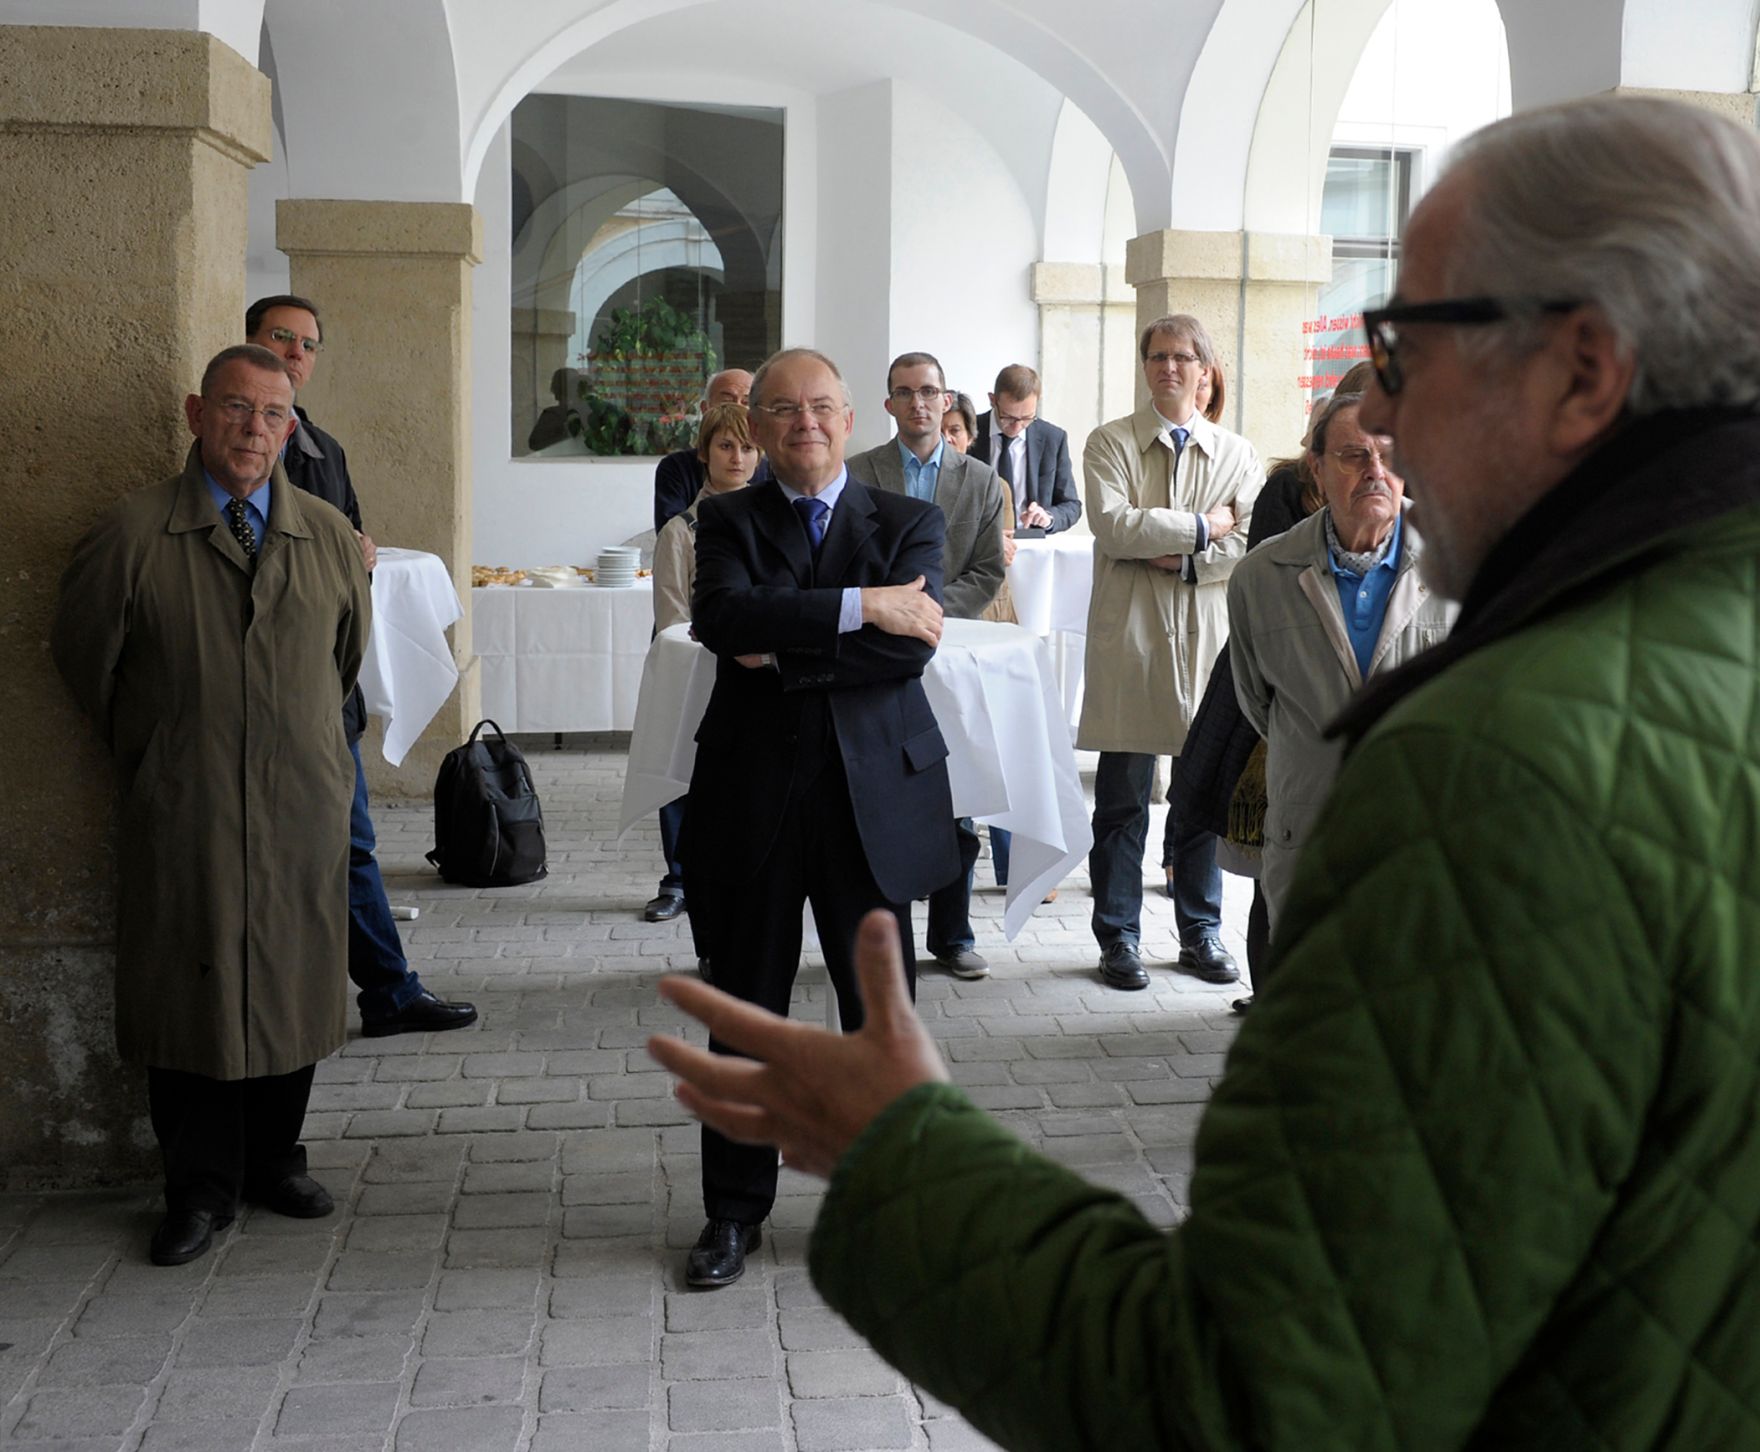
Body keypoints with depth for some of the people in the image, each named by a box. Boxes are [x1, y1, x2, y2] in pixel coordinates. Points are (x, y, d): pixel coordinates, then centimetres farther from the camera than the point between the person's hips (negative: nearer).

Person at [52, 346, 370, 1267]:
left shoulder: (330, 537, 4)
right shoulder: (132, 535, -5)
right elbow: (85, 656, 4)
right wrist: (150, 753, 11)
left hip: (303, 809, 3)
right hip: (182, 813, -2)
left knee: (293, 983, 10)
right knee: (188, 992, 4)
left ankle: (274, 1160, 29)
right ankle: (200, 1189, 18)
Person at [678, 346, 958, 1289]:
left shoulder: (910, 524, 6)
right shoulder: (727, 520, 6)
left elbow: (913, 642, -11)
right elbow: (722, 614, -16)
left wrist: (784, 653, -14)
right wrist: (859, 607, -20)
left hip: (875, 794, 0)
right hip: (753, 795, 0)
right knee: (746, 1011, 8)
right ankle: (734, 1211, 22)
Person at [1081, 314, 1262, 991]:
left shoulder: (1237, 453, 11)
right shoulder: (1111, 442, 4)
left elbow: (1251, 544, -1)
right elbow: (1112, 525, -12)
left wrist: (1178, 558, -13)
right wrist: (1203, 528, -9)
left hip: (1207, 638, 2)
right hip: (1129, 638, -2)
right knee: (1121, 801, 2)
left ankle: (1201, 933, 20)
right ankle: (1118, 938, 12)